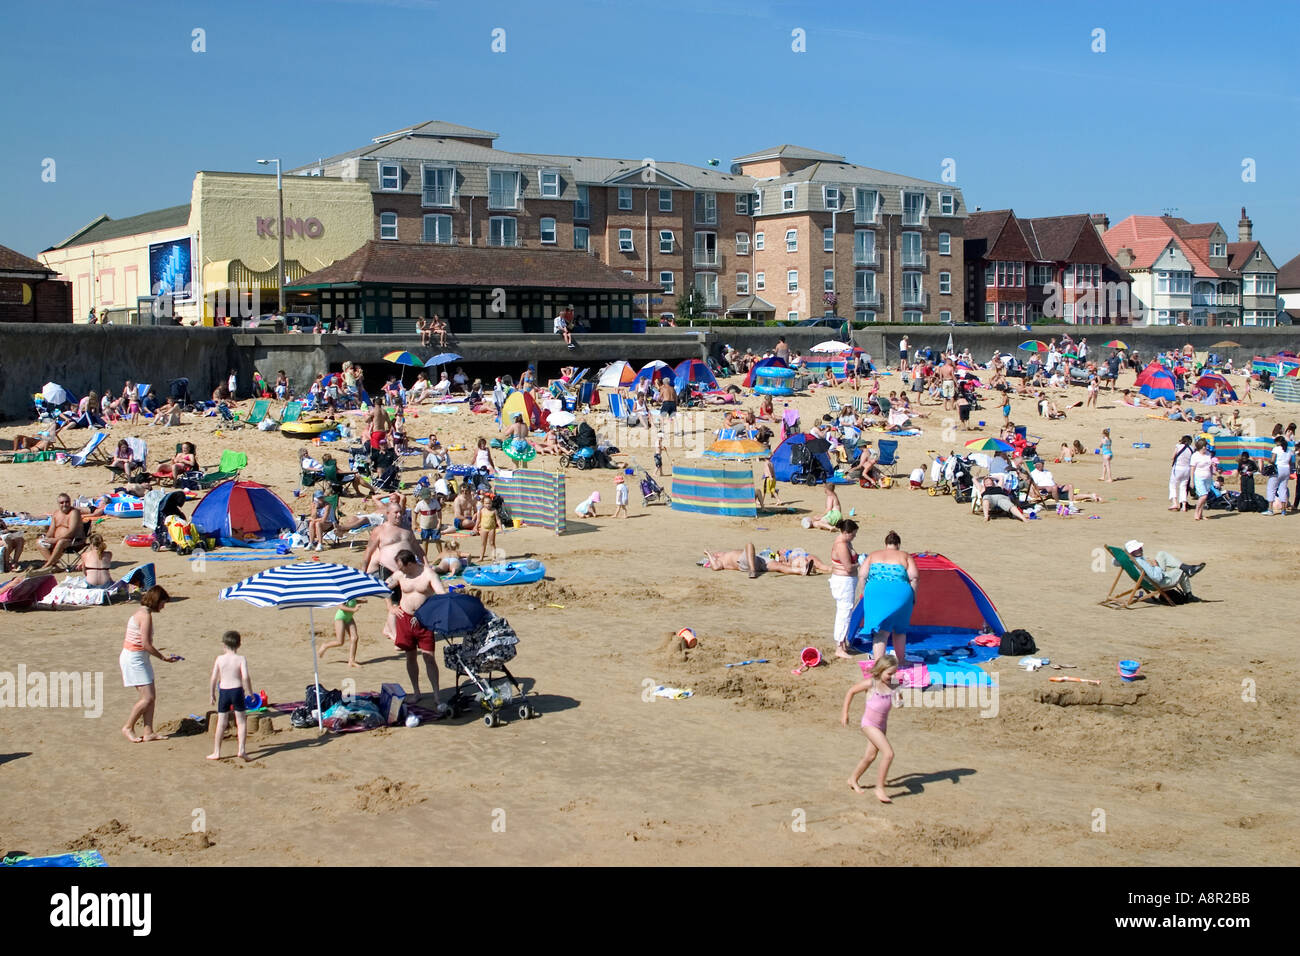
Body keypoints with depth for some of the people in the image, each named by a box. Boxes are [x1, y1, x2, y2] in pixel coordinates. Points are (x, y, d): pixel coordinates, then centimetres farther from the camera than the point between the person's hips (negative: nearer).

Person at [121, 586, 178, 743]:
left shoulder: (142, 612, 12)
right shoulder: (146, 615, -18)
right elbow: (146, 645, -20)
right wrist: (164, 658, -11)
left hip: (138, 658, 10)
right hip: (134, 659, -10)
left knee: (152, 696, 7)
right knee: (147, 697, -8)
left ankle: (148, 732, 8)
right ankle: (128, 727, 6)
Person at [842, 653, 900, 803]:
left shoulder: (890, 684, -2)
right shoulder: (870, 683, -17)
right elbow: (851, 692, -5)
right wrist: (845, 713, -1)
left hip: (882, 724, 7)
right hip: (869, 724, -7)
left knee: (870, 755, 18)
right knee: (889, 754, -16)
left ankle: (853, 780, 41)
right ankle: (880, 788, -6)